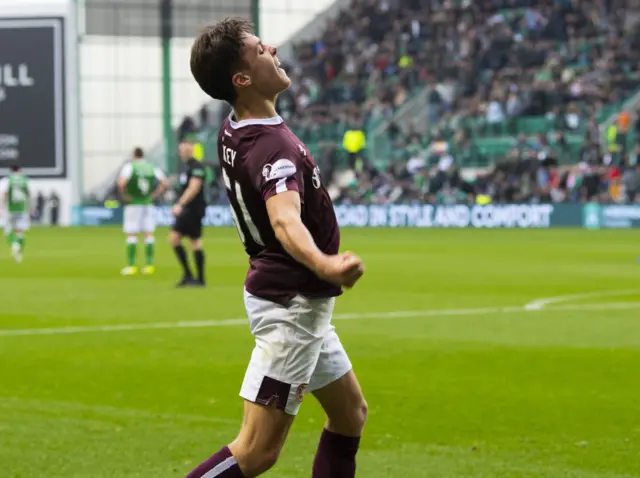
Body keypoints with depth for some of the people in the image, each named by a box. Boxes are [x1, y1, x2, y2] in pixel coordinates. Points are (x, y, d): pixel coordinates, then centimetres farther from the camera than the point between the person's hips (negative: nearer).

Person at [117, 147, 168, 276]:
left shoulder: (130, 166, -7)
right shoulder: (152, 167, 6)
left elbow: (121, 183, -21)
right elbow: (164, 183, 2)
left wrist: (124, 196, -7)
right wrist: (154, 195, 7)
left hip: (133, 204, -3)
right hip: (148, 204, 3)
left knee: (132, 235, 1)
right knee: (149, 234, 7)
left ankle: (131, 265, -1)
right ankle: (149, 264, 6)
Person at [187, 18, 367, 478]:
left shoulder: (233, 132, 2)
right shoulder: (272, 146, -26)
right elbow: (285, 221, -46)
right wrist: (324, 265, -65)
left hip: (297, 301, 10)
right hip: (290, 303, -10)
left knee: (350, 413, 18)